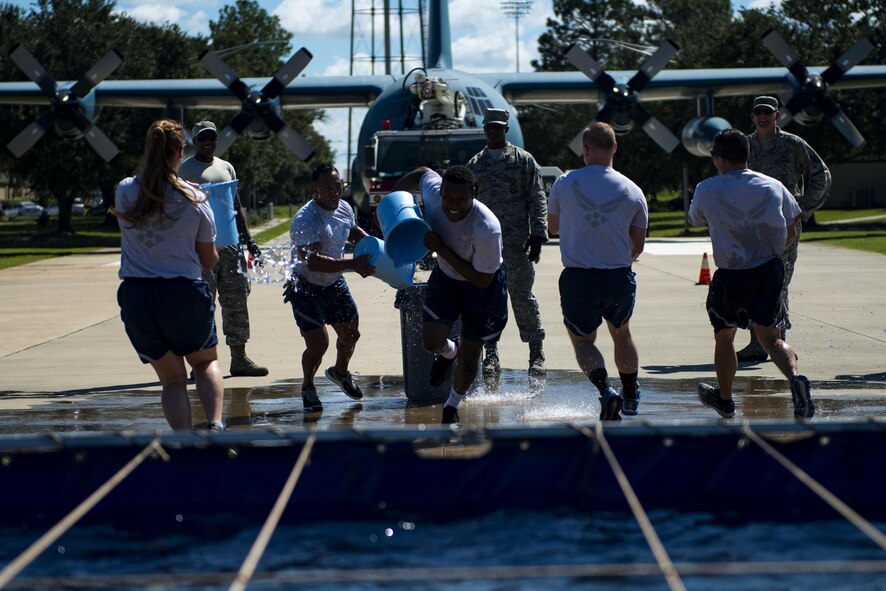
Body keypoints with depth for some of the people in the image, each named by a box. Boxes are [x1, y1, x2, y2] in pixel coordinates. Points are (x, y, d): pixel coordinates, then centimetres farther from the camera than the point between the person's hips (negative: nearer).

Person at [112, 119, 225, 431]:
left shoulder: (124, 192, -2)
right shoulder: (194, 199, -6)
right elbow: (209, 259, 3)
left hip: (136, 292, 1)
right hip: (185, 293, -1)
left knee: (172, 378, 13)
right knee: (206, 361, 22)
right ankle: (215, 423, -2)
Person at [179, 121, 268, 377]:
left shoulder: (226, 167, 18)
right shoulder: (186, 169, 1)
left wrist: (248, 240, 16)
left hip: (230, 241, 6)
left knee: (236, 297, 4)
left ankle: (239, 357, 9)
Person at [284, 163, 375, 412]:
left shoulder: (344, 208, -3)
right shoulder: (305, 220, -29)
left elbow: (354, 232, 21)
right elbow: (312, 261, -40)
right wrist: (352, 264, -44)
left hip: (334, 283, 8)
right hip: (305, 287, -8)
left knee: (351, 333, 17)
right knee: (318, 343, -13)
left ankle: (340, 373, 48)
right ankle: (307, 388, 16)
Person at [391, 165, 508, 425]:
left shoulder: (487, 229, -38)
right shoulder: (432, 192, -25)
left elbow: (482, 279, -30)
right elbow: (423, 172, 1)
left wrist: (442, 250, -33)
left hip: (483, 286, -4)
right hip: (446, 276, 4)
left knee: (469, 356, 4)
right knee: (431, 342, -14)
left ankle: (453, 405, 35)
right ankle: (448, 352, 26)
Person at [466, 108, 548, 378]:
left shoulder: (524, 160, 6)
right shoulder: (475, 165, 15)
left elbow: (538, 200, 2)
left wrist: (538, 235, -7)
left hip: (516, 241, -3)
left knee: (522, 296, -4)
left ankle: (537, 354, 3)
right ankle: (491, 355, 7)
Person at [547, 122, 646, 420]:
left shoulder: (565, 183, -3)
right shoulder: (633, 191, 0)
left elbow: (553, 226, 12)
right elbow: (638, 245, 9)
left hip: (577, 278, -2)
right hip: (620, 278, 2)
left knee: (583, 342, 13)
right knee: (621, 333, 27)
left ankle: (605, 388, -13)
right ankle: (631, 395, 38)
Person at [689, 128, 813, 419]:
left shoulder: (707, 190, -5)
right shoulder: (773, 186, 2)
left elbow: (695, 219, 16)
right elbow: (791, 235, 7)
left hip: (730, 276, -2)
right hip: (770, 271, 2)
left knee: (723, 338, 19)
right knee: (771, 338, 7)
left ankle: (725, 400, 33)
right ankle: (795, 378, -22)